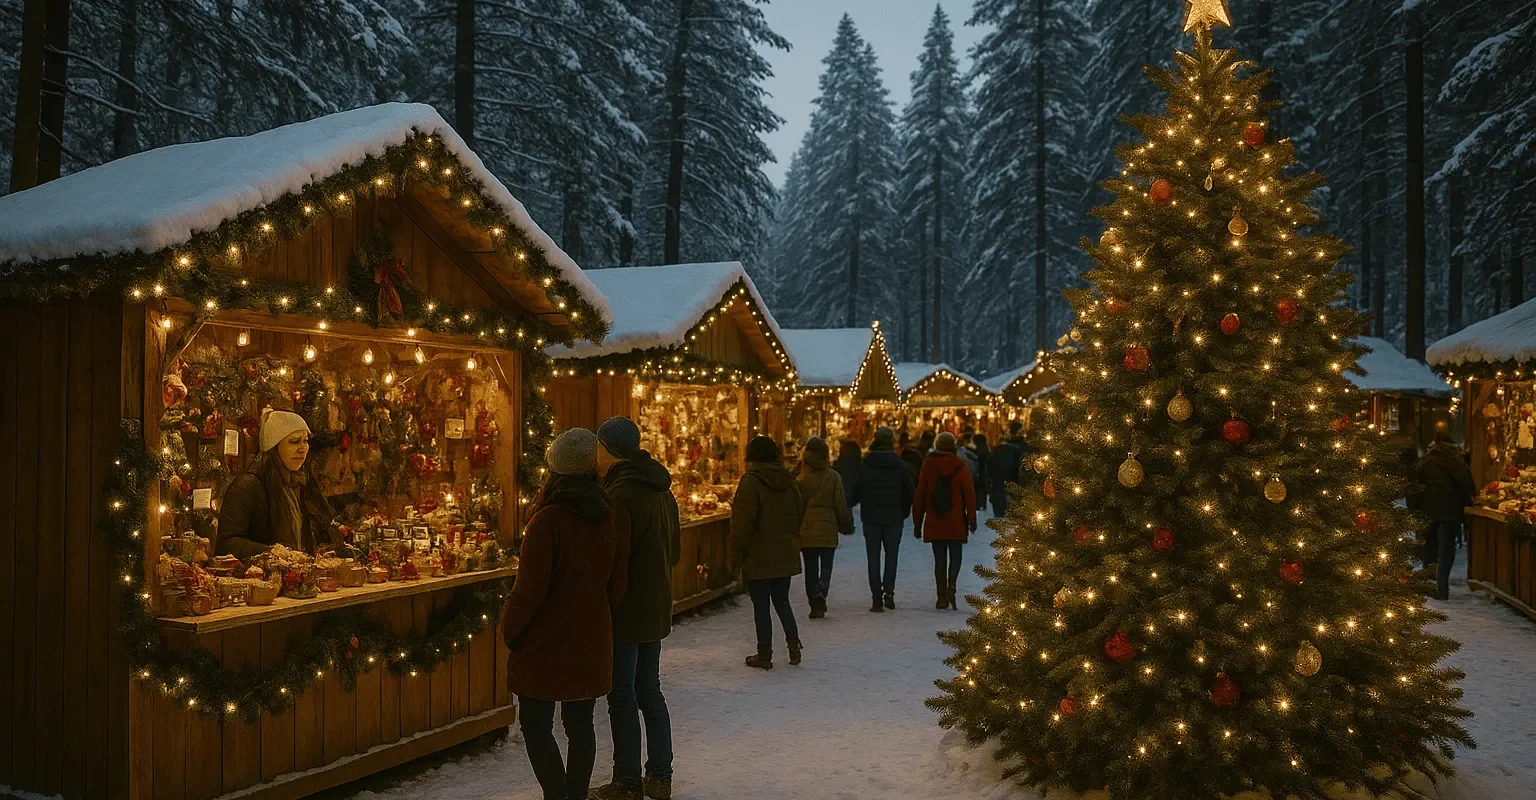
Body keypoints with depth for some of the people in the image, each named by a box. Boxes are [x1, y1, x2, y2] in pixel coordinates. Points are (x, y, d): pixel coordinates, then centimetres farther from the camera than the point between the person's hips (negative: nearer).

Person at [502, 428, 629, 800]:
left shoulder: (548, 520, -18)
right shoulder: (610, 519, 1)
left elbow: (530, 587, -17)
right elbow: (617, 583, 6)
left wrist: (509, 629, -2)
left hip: (545, 641, -6)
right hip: (592, 641, 6)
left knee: (536, 725, 5)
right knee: (580, 724, 14)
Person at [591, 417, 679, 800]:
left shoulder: (620, 495, -20)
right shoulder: (662, 491, 9)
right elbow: (674, 549, 17)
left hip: (625, 612, -9)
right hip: (657, 609, 9)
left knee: (622, 697, 2)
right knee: (650, 690, 16)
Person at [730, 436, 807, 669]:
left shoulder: (750, 482, -14)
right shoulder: (788, 480, 6)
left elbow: (742, 523, -16)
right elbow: (800, 514, 13)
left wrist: (735, 556, -8)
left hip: (759, 557, -6)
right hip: (786, 556, 6)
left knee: (761, 606, 4)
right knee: (782, 602, 18)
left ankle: (764, 655, 10)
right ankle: (794, 646, 12)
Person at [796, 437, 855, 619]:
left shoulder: (799, 476, -3)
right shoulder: (833, 476, -4)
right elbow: (840, 505, -3)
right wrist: (847, 525, 9)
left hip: (805, 529, 1)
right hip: (827, 529, -1)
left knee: (810, 568, 9)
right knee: (826, 565, 8)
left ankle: (815, 605, 5)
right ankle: (821, 594, -16)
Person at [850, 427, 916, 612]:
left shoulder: (866, 465, -7)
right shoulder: (900, 465, -3)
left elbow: (857, 491, -4)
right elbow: (909, 491, -1)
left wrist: (851, 503, 16)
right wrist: (904, 512, 11)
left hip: (871, 517, -1)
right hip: (893, 517, 1)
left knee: (873, 557, 4)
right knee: (891, 554, 12)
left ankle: (876, 597, 1)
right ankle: (889, 591, -3)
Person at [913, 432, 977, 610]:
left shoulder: (928, 466, 3)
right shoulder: (960, 466, -3)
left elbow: (920, 495, 5)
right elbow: (969, 493, -7)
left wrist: (917, 523, 10)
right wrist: (972, 518, -1)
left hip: (934, 522, 2)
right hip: (956, 521, -1)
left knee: (939, 558, 7)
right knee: (955, 555, 9)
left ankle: (942, 596, 4)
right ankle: (951, 585, -14)